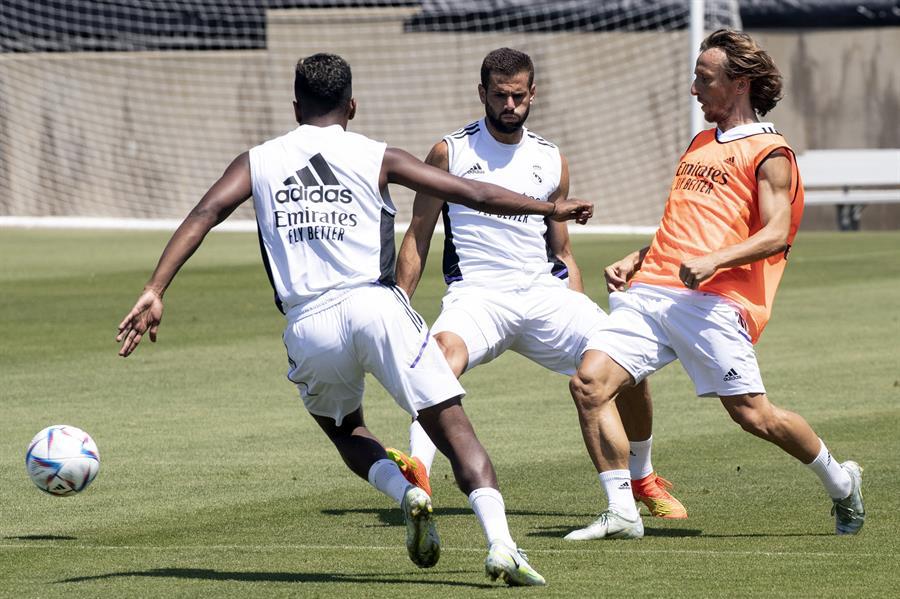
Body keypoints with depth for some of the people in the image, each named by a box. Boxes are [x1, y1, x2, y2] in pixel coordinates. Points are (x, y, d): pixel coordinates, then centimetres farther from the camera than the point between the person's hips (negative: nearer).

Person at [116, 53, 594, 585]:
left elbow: (204, 214, 0)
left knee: (345, 428, 28)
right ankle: (501, 544, -19)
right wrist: (550, 209, 18)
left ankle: (404, 492, -1)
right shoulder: (375, 157, 9)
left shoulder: (258, 162, 14)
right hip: (375, 305, -2)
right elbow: (473, 194, 7)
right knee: (453, 427, 0)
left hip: (308, 325, 2)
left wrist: (155, 293, -5)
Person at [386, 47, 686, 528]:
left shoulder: (551, 162, 14)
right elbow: (417, 238, 7)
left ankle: (642, 478, 12)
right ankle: (417, 470, -53)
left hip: (544, 292, 4)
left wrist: (583, 317, 10)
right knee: (446, 349, -37)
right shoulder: (450, 153, 4)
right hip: (477, 294, -4)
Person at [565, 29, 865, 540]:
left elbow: (776, 235, -10)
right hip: (651, 290, 7)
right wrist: (635, 261, 20)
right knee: (590, 381, -13)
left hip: (712, 301, -7)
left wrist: (713, 262, -24)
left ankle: (840, 482, 18)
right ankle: (621, 512, -10)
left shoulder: (769, 152, 1)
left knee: (754, 415, -8)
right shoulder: (702, 144, 26)